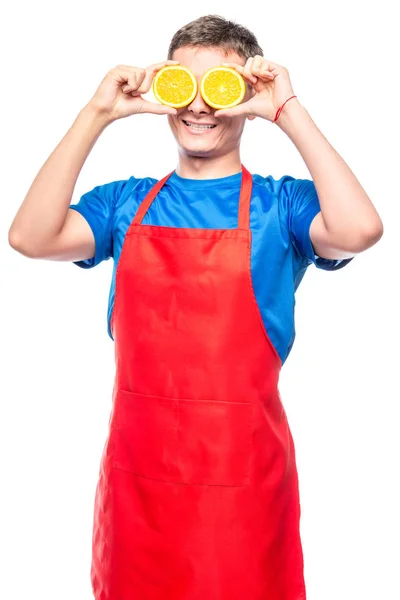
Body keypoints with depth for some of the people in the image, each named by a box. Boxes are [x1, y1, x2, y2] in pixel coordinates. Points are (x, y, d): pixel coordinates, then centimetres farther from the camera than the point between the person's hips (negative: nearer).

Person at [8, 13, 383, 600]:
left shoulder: (281, 204, -4)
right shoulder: (125, 202, 3)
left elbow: (359, 230, -25)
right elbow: (30, 238, -12)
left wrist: (289, 110, -19)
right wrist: (97, 114, -13)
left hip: (243, 477, -2)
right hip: (136, 470, 3)